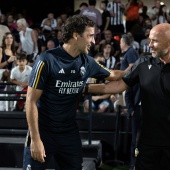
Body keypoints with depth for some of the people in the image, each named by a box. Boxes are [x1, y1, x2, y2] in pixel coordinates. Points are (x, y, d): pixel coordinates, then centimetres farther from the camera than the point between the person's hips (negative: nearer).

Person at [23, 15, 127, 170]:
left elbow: (112, 75, 20)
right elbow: (31, 101, -14)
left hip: (70, 133, 5)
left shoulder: (87, 62, 0)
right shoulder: (47, 60, -16)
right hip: (43, 131, -5)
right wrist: (35, 139, -18)